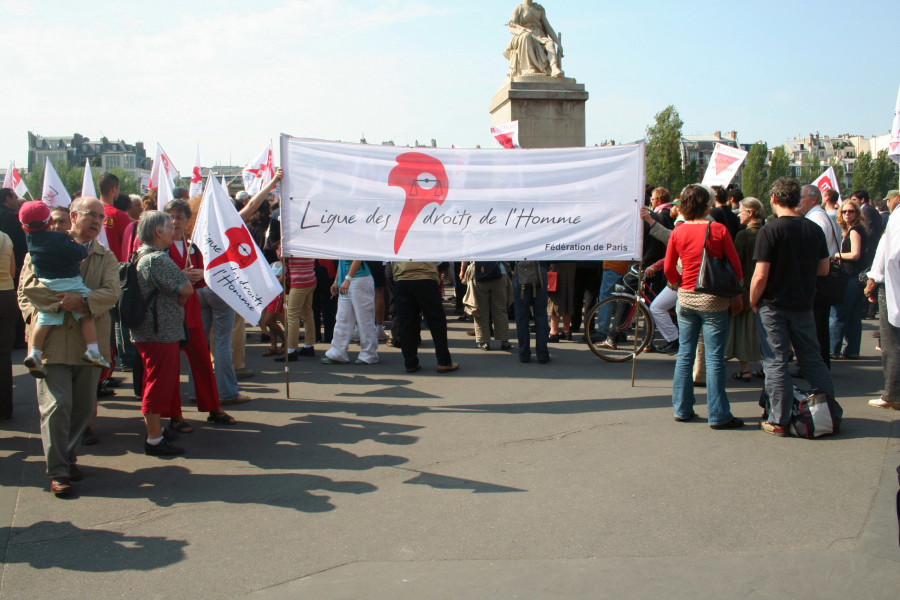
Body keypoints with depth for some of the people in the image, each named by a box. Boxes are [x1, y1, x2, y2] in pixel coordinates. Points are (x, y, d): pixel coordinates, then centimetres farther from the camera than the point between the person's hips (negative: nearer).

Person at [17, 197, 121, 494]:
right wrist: (33, 314, -16)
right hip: (52, 341, -3)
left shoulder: (106, 258, 11)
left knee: (84, 408, 10)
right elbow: (26, 287, 0)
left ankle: (67, 456, 29)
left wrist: (82, 301, -23)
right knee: (56, 406, -6)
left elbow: (112, 292, -6)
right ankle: (58, 471, 3)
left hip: (90, 343, 3)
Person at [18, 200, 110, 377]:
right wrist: (79, 247, 4)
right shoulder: (60, 238, -14)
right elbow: (79, 254, -18)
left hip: (45, 285, 6)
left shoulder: (30, 240, 6)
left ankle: (34, 353, 0)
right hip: (70, 283, -6)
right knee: (86, 315, 1)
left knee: (43, 321, 7)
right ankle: (92, 349, -5)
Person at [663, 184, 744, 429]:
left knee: (685, 355, 12)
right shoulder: (719, 230, -10)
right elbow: (735, 265, -4)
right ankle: (718, 416, 3)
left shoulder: (678, 232, -1)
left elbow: (669, 268, 3)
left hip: (686, 298, 4)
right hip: (713, 300, -4)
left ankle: (682, 409, 18)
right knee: (714, 358, -1)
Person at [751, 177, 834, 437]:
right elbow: (824, 269, 9)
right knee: (813, 359, 16)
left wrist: (753, 301, -3)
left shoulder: (770, 230, -15)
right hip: (804, 304, 5)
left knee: (776, 363, 2)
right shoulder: (815, 229, 1)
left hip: (774, 305, -5)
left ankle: (779, 421, 7)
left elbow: (760, 276, -18)